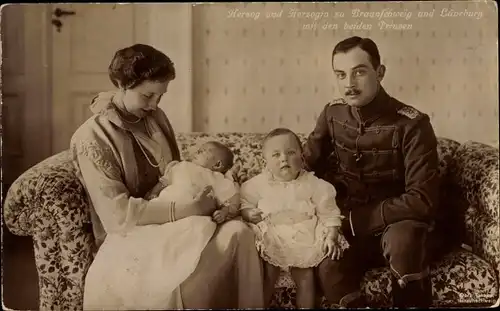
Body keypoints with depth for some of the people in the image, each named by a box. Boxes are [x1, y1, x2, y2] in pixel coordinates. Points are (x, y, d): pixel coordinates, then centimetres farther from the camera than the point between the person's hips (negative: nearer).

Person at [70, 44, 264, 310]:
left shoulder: (156, 118, 8)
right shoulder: (92, 137, -13)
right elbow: (117, 215, -20)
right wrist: (185, 210, -25)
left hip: (172, 222, 5)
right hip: (128, 235, -5)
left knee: (238, 231, -24)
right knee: (181, 265, -36)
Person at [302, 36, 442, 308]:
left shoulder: (411, 124, -17)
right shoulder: (332, 114, -2)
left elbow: (422, 200, -22)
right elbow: (303, 166, 9)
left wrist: (356, 219, -22)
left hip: (396, 226, -2)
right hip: (348, 227, 2)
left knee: (402, 239, -37)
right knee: (327, 269, -29)